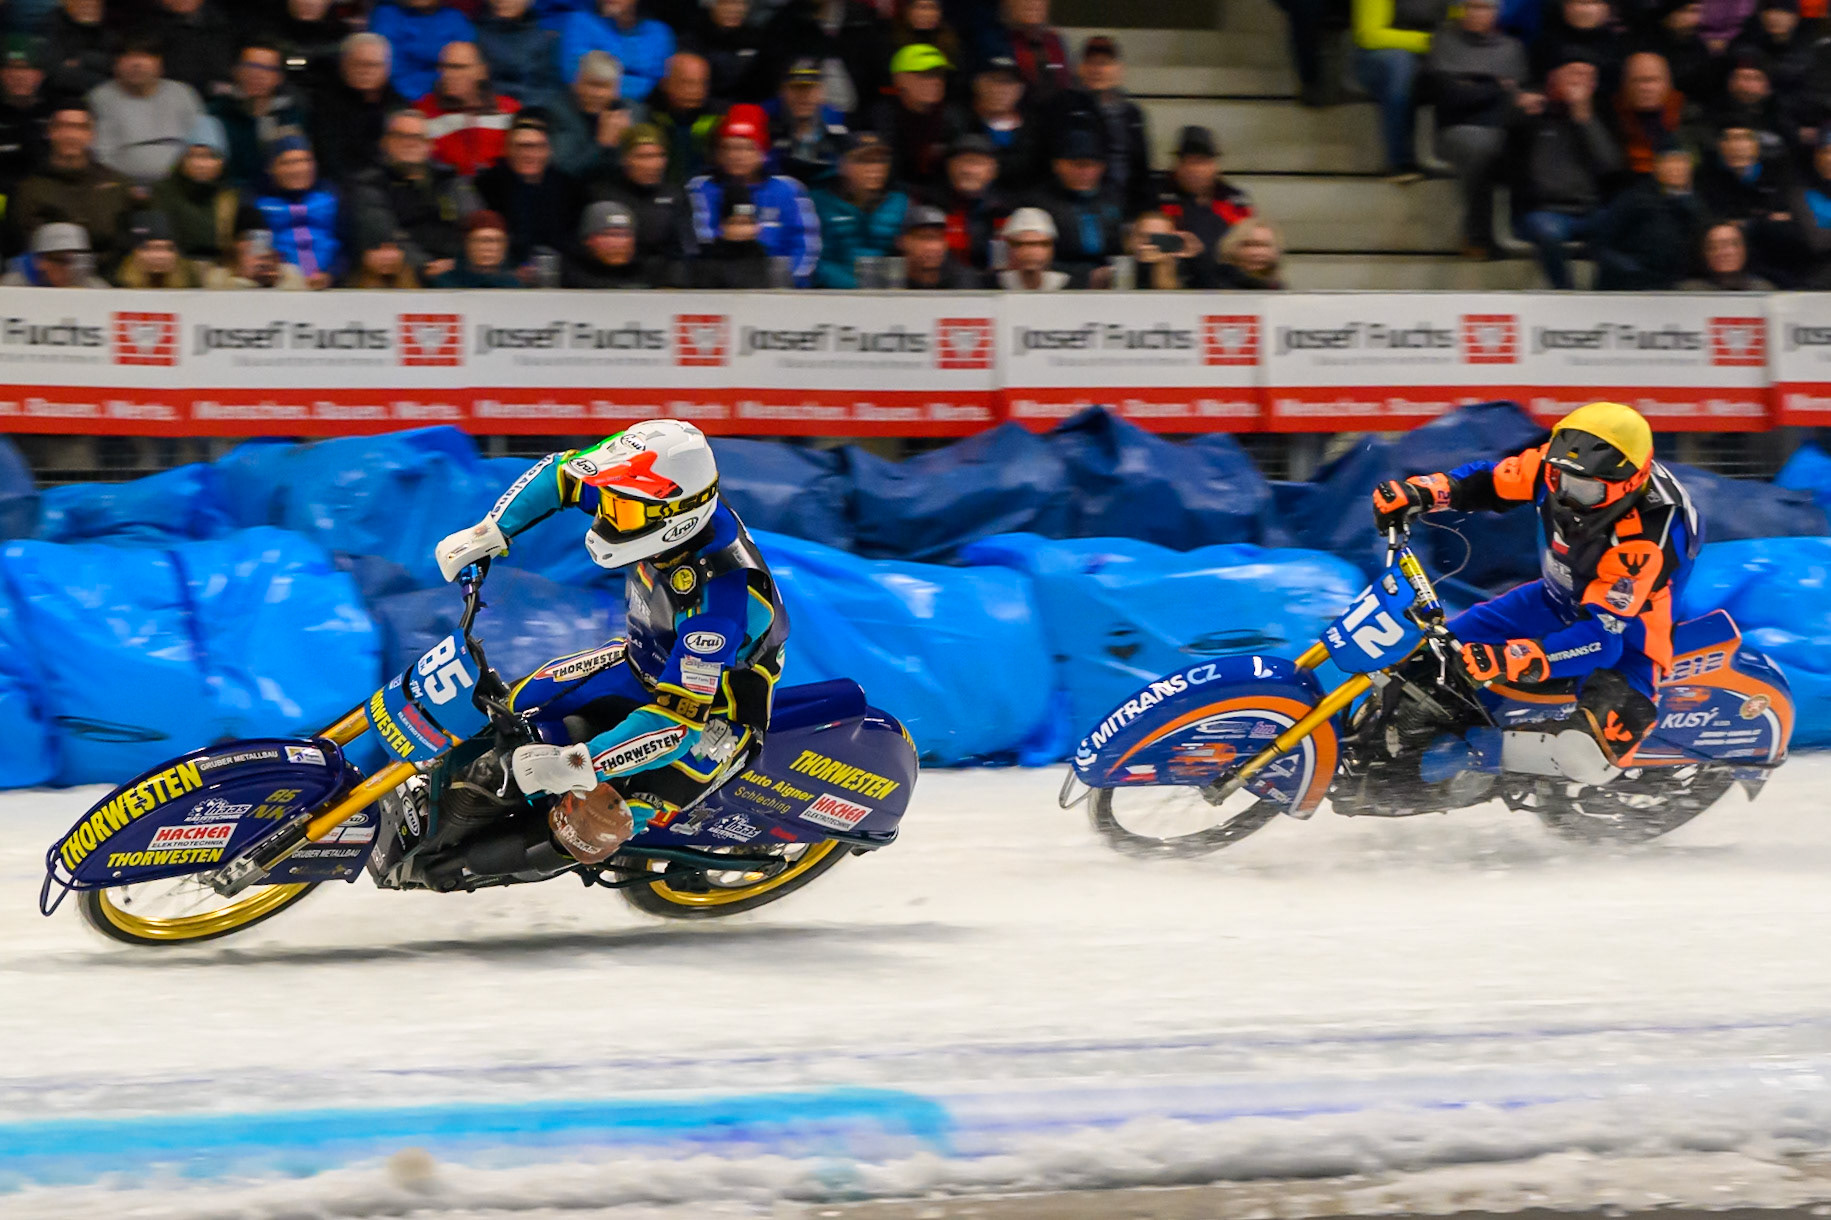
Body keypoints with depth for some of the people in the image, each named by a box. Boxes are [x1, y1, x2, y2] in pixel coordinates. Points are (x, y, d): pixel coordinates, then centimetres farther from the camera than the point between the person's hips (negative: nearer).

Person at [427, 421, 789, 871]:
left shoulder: (718, 594, -41)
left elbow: (678, 719, -41)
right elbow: (560, 471, -2)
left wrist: (577, 763, -45)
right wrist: (488, 533, -11)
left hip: (714, 709, -8)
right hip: (647, 664, 8)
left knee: (593, 824, -19)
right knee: (516, 706, 8)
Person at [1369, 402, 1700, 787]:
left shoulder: (1645, 540, -37)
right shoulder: (1560, 465, -19)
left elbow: (1602, 636, -41)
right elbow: (1489, 481, 0)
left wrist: (1508, 660, -52)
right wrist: (1418, 491, -20)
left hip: (1627, 630, -7)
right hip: (1558, 602, 7)